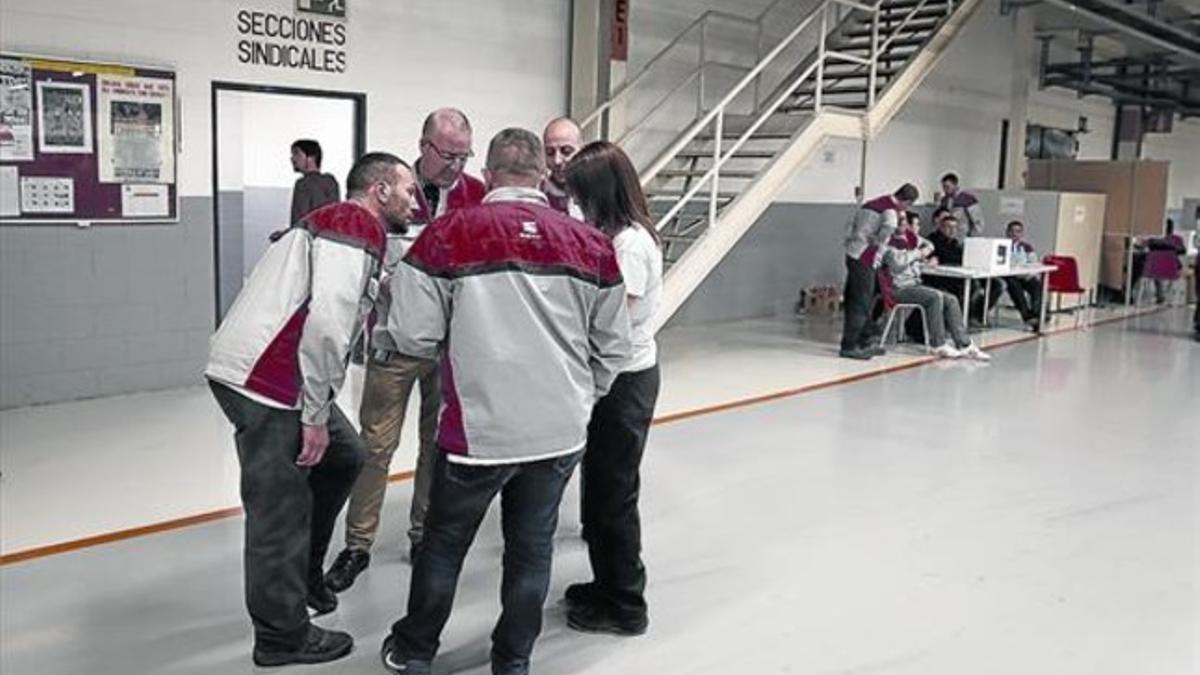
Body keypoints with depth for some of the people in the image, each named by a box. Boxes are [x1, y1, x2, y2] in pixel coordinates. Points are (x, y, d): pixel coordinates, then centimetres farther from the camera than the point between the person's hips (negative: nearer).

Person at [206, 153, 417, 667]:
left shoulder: (335, 221, 22)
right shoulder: (358, 225, -11)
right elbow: (326, 322, -21)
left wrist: (317, 409, 14)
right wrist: (315, 416, -15)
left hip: (268, 374, 10)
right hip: (264, 381, -10)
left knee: (343, 456, 19)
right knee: (280, 508, -1)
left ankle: (304, 576, 31)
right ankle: (283, 638, 13)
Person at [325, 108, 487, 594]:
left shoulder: (476, 195, 0)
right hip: (394, 340, -2)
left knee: (439, 442, 12)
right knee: (376, 444, 4)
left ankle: (425, 534, 28)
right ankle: (357, 545, 16)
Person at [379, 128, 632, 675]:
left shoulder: (449, 234, -10)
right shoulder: (590, 244, -1)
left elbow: (412, 336, -8)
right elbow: (613, 347, 5)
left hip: (480, 427, -2)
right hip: (561, 431, 2)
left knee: (444, 542, 18)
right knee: (532, 548, 17)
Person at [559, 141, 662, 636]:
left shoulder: (630, 243, -20)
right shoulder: (616, 236, 9)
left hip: (626, 380, -9)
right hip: (614, 376, 9)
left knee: (613, 492, 3)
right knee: (600, 486, 18)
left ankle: (625, 606, 18)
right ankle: (609, 585, 34)